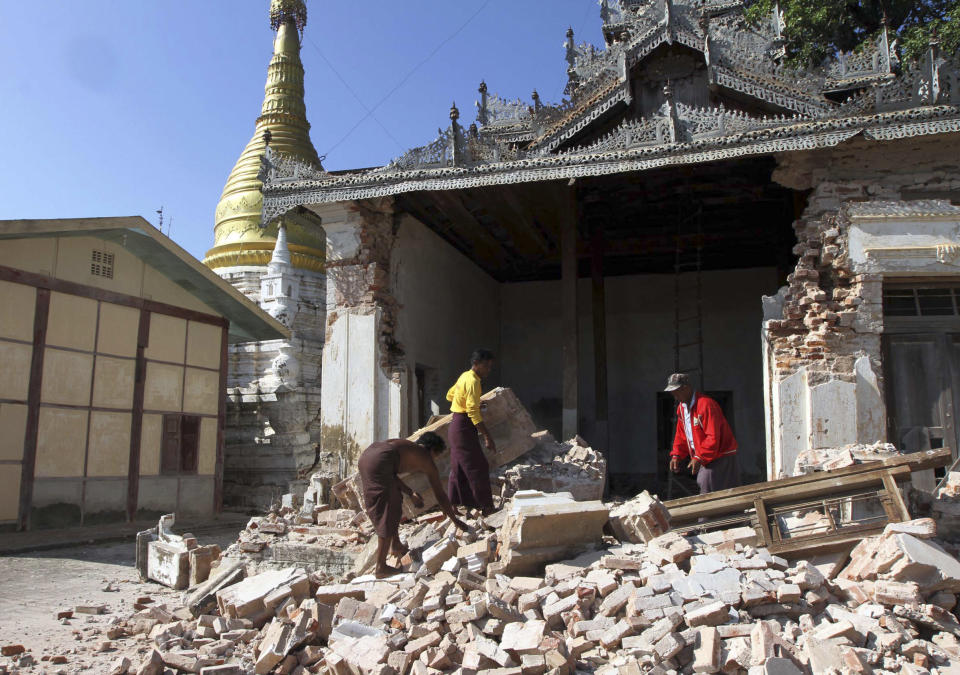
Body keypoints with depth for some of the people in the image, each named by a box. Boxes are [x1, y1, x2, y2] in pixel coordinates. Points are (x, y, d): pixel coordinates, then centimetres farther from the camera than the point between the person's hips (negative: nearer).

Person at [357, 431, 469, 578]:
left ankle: (395, 545, 38)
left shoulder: (405, 445, 34)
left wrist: (410, 493, 33)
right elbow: (441, 496, 21)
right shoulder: (426, 460, 17)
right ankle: (381, 567, 4)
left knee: (394, 502, 24)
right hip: (379, 462, -8)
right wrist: (456, 521, 32)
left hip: (365, 457, 8)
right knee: (386, 513, 2)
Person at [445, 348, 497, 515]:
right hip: (464, 428, -10)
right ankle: (487, 508, -3)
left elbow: (450, 395, 28)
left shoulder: (465, 376, 13)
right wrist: (487, 437, -24)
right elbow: (473, 412, -24)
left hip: (456, 428, 10)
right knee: (478, 468, -6)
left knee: (458, 470, 13)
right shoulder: (473, 381, -16)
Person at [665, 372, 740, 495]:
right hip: (705, 459, 8)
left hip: (720, 456, -8)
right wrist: (676, 455, 4)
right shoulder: (681, 407, 9)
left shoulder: (706, 404, -21)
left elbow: (713, 437, -25)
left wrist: (699, 458, -26)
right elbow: (681, 435, 16)